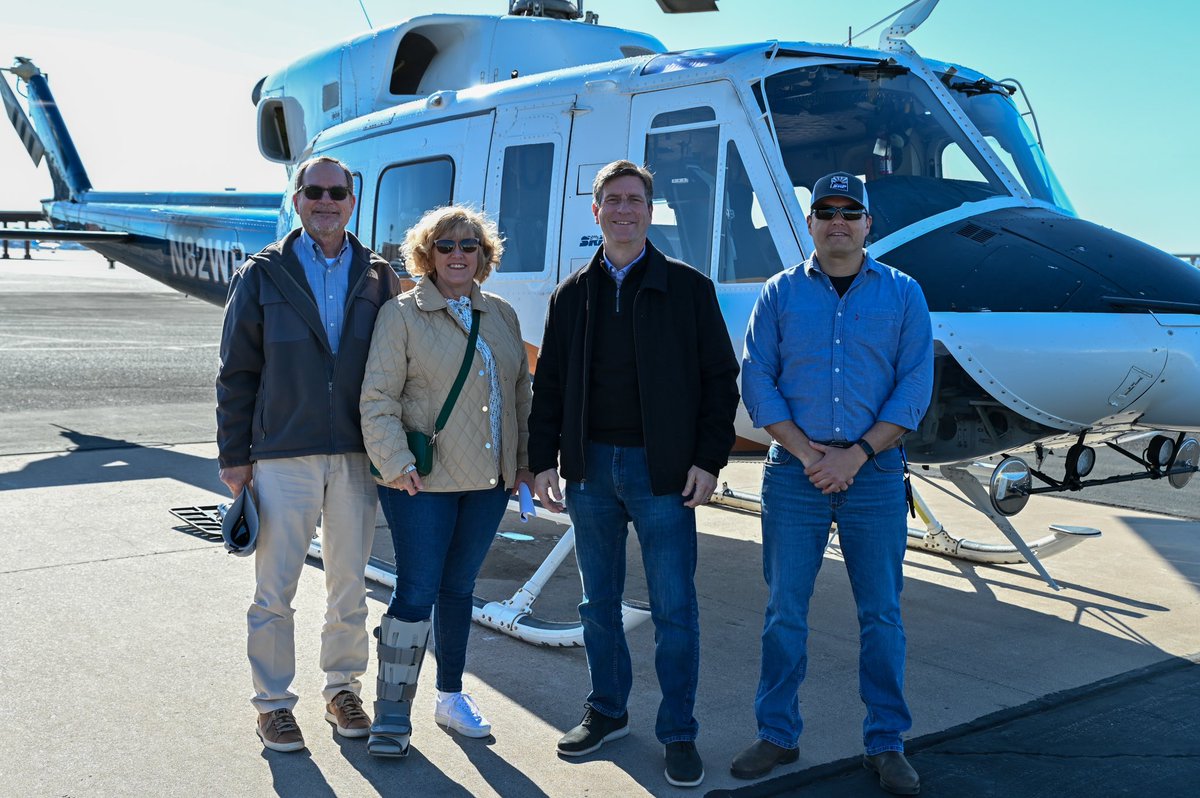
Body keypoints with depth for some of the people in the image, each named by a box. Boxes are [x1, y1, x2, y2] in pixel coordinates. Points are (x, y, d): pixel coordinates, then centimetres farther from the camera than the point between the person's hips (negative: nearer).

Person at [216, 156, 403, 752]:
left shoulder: (378, 278, 7)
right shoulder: (262, 276, 2)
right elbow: (237, 372, 2)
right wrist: (233, 455, -1)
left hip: (356, 457, 2)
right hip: (282, 457, -2)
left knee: (349, 586, 12)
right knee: (274, 591, 4)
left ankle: (342, 688, 29)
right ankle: (273, 703, 19)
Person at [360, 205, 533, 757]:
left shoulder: (502, 315, 12)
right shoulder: (402, 315, -4)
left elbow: (520, 392, 16)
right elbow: (378, 399, -9)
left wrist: (525, 460, 12)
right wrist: (397, 464, -18)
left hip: (488, 482, 5)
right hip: (423, 483, -5)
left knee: (459, 588, 15)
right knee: (417, 591, -4)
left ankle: (451, 696, 29)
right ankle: (392, 713, 7)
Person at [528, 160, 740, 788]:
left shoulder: (688, 288, 1)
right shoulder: (572, 295, 10)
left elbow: (720, 378, 0)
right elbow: (549, 385, 11)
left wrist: (708, 459, -8)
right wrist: (543, 460, 2)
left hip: (663, 471, -3)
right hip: (591, 468, 3)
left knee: (674, 608, 1)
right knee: (599, 602, 13)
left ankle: (678, 734, 14)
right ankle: (607, 711, 30)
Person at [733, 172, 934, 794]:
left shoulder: (902, 294, 5)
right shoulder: (780, 293, 6)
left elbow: (914, 387, 0)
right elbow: (756, 381, 2)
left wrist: (858, 454, -10)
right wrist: (805, 451, -10)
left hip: (875, 474, 0)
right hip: (794, 473, 0)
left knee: (881, 614, 5)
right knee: (785, 610, 5)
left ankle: (885, 742, 18)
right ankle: (777, 735, 19)